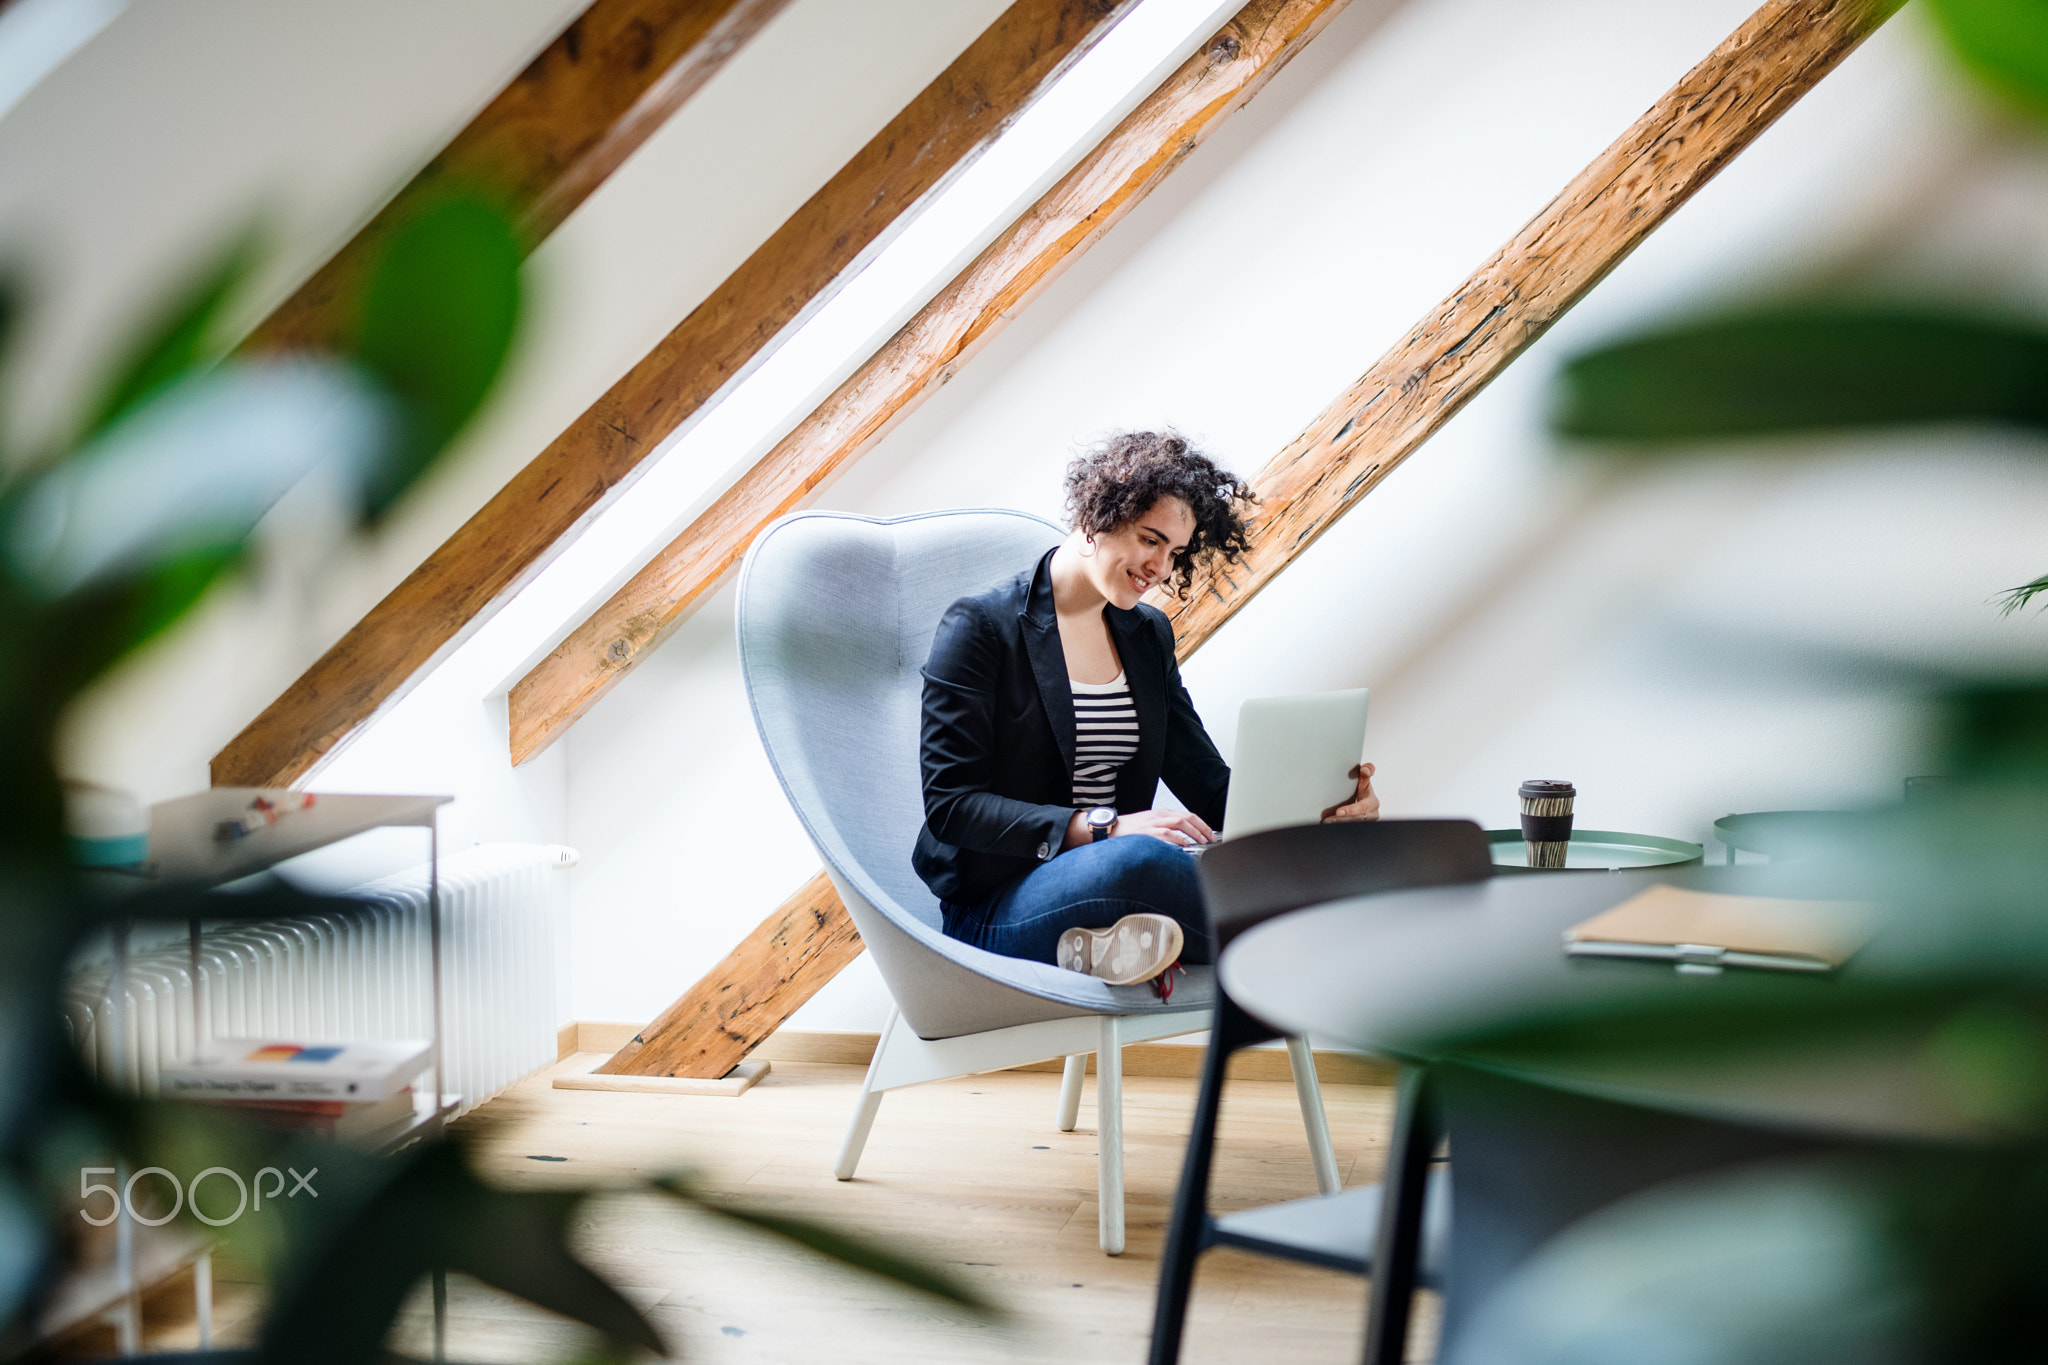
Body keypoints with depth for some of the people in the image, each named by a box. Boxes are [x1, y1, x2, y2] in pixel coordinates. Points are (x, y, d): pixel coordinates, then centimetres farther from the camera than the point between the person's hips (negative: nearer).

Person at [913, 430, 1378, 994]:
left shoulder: (1148, 635, 15)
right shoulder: (979, 628, -5)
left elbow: (1207, 783, 11)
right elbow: (950, 805, -13)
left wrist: (1326, 808, -9)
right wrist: (1103, 829, -25)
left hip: (1113, 884, 6)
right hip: (994, 912, -6)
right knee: (1137, 858, -40)